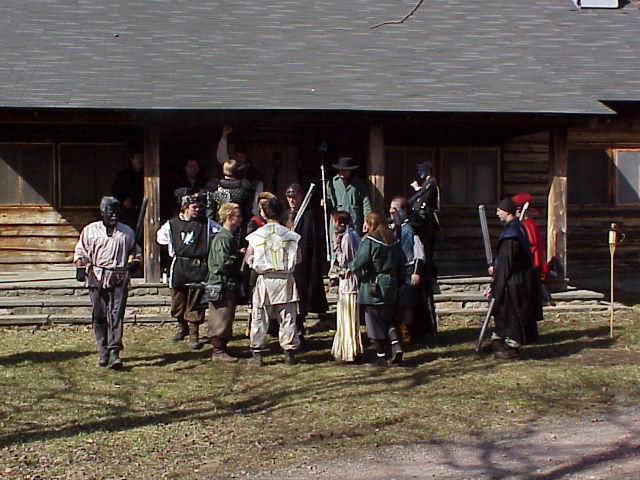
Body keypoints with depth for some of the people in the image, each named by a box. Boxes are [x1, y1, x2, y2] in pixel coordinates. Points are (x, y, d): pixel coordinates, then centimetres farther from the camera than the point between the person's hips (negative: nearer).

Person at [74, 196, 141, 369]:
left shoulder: (127, 232, 10)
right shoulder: (90, 230, 7)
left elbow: (136, 252, 19)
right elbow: (80, 252, 12)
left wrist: (134, 262, -1)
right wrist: (81, 268, -2)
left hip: (118, 279, 0)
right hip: (96, 277, 1)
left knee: (116, 314, -10)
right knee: (99, 315, 3)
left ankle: (114, 352, -13)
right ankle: (103, 352, 12)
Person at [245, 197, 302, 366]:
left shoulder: (256, 235, -3)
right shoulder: (290, 235, -1)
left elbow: (247, 259, 1)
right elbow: (298, 259, 2)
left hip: (264, 280, 0)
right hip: (285, 279, 1)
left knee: (259, 318, 6)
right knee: (288, 318, 7)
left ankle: (256, 354, 7)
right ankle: (289, 353, 8)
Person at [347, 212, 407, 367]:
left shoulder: (369, 240, -13)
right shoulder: (394, 241, 9)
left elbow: (361, 260, -20)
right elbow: (402, 262, 12)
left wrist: (351, 268, 0)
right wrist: (400, 282, 20)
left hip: (373, 286, -7)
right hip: (390, 285, 7)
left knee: (375, 321, 2)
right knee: (387, 318, 18)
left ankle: (381, 357, 5)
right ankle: (396, 345, -2)